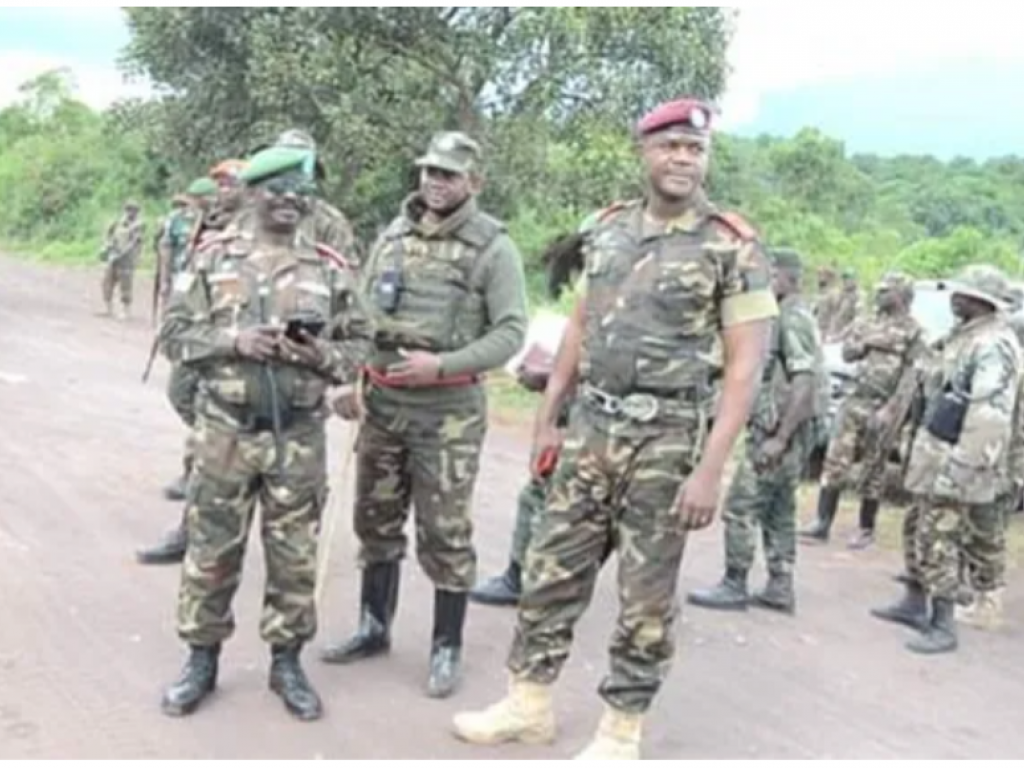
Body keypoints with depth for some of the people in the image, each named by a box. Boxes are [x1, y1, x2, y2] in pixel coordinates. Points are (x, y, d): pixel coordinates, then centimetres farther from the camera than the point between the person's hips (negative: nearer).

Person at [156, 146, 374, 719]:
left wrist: (324, 354, -15)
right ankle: (202, 660, 25)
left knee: (295, 557, 9)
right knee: (212, 552, 8)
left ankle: (287, 662, 24)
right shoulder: (215, 259, 2)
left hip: (300, 438, 1)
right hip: (226, 432, 0)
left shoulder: (329, 271, 3)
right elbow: (176, 333, 1)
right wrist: (232, 340, -16)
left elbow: (362, 344, 6)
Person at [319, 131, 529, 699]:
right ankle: (374, 628, 31)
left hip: (448, 408, -5)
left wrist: (442, 364, -20)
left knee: (444, 534, 1)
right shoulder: (393, 234, 10)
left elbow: (511, 332, -11)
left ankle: (447, 648, 15)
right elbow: (360, 310, 16)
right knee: (376, 519, 15)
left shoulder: (493, 247, -7)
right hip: (382, 400, 6)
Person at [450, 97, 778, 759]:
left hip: (667, 437, -5)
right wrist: (548, 418, 13)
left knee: (646, 594, 5)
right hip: (592, 426, 5)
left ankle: (621, 734, 19)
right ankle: (529, 704, 26)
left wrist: (711, 467, -18)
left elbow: (747, 364, -12)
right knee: (553, 567, 11)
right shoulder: (609, 230, 7)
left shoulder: (734, 247, -9)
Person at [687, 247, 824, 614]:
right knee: (778, 511, 13)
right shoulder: (790, 318, 16)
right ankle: (780, 589, 18)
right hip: (781, 431, 10)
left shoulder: (793, 320, -16)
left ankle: (734, 587, 2)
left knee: (741, 507, -5)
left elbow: (804, 384, -23)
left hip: (778, 431, -10)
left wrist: (779, 438, -24)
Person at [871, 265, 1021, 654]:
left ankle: (943, 626, 2)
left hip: (954, 459, -10)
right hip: (933, 450, 10)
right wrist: (919, 443, 22)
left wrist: (964, 470, -27)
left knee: (939, 540, -6)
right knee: (917, 529, 18)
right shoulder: (963, 334, 12)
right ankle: (914, 603, 30)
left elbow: (990, 415, -25)